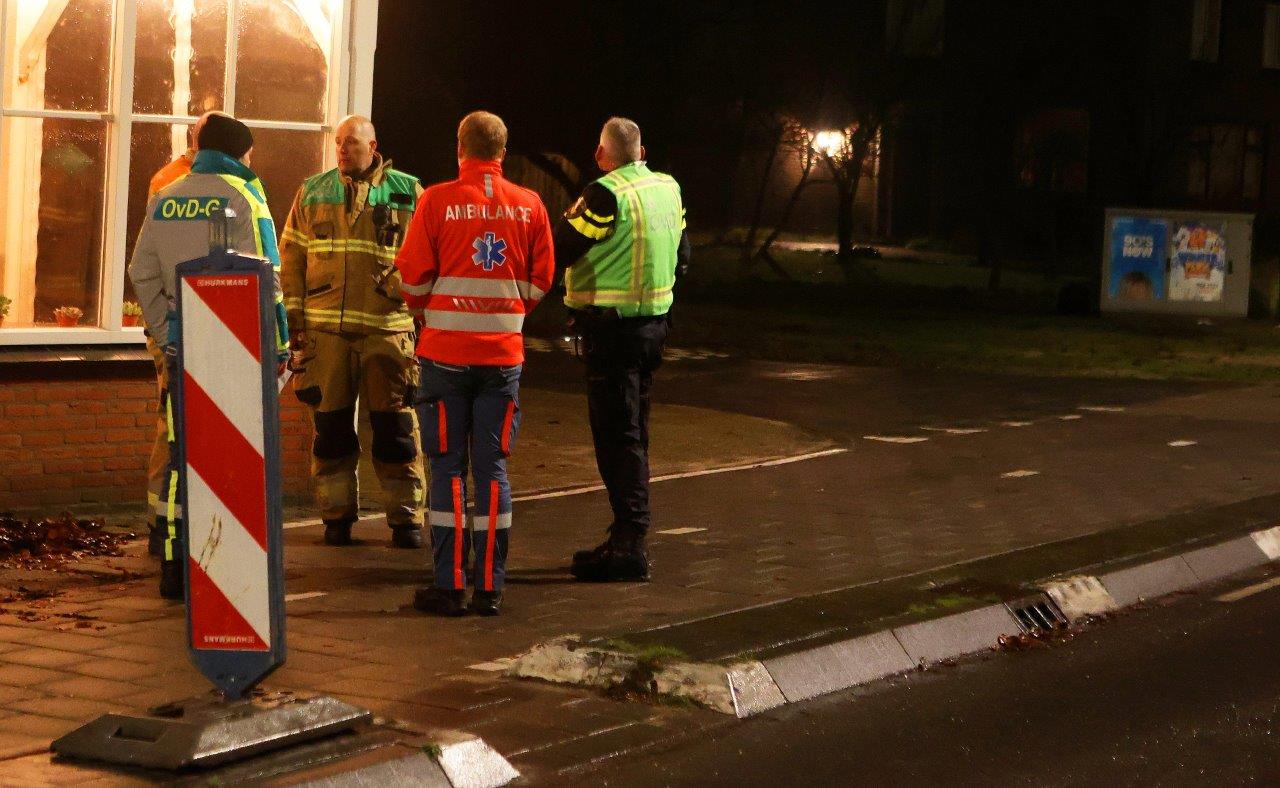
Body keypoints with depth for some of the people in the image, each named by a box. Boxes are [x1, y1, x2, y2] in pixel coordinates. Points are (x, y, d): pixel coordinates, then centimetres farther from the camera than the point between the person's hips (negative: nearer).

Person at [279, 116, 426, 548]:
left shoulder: (407, 192, 6)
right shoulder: (312, 192, 11)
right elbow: (291, 257, 11)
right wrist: (293, 317, 4)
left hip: (388, 328, -2)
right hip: (325, 329, 2)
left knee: (395, 426, 0)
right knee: (330, 425, 5)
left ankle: (405, 517, 8)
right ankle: (336, 515, 15)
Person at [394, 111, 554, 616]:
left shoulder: (438, 201, -8)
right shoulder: (529, 206, 0)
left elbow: (412, 276, -5)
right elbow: (540, 281, 5)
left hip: (446, 352, -2)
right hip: (503, 353, 2)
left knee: (448, 468, 4)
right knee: (493, 469, 8)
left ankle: (450, 586, 4)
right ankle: (490, 587, 8)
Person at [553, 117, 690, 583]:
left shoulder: (606, 196, -17)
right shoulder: (669, 190, 7)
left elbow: (558, 252, -15)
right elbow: (681, 259, 17)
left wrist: (572, 218, 2)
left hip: (611, 328, -8)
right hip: (653, 323, 8)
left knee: (616, 435, -6)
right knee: (632, 432, 16)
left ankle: (629, 547, -7)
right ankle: (628, 539, 24)